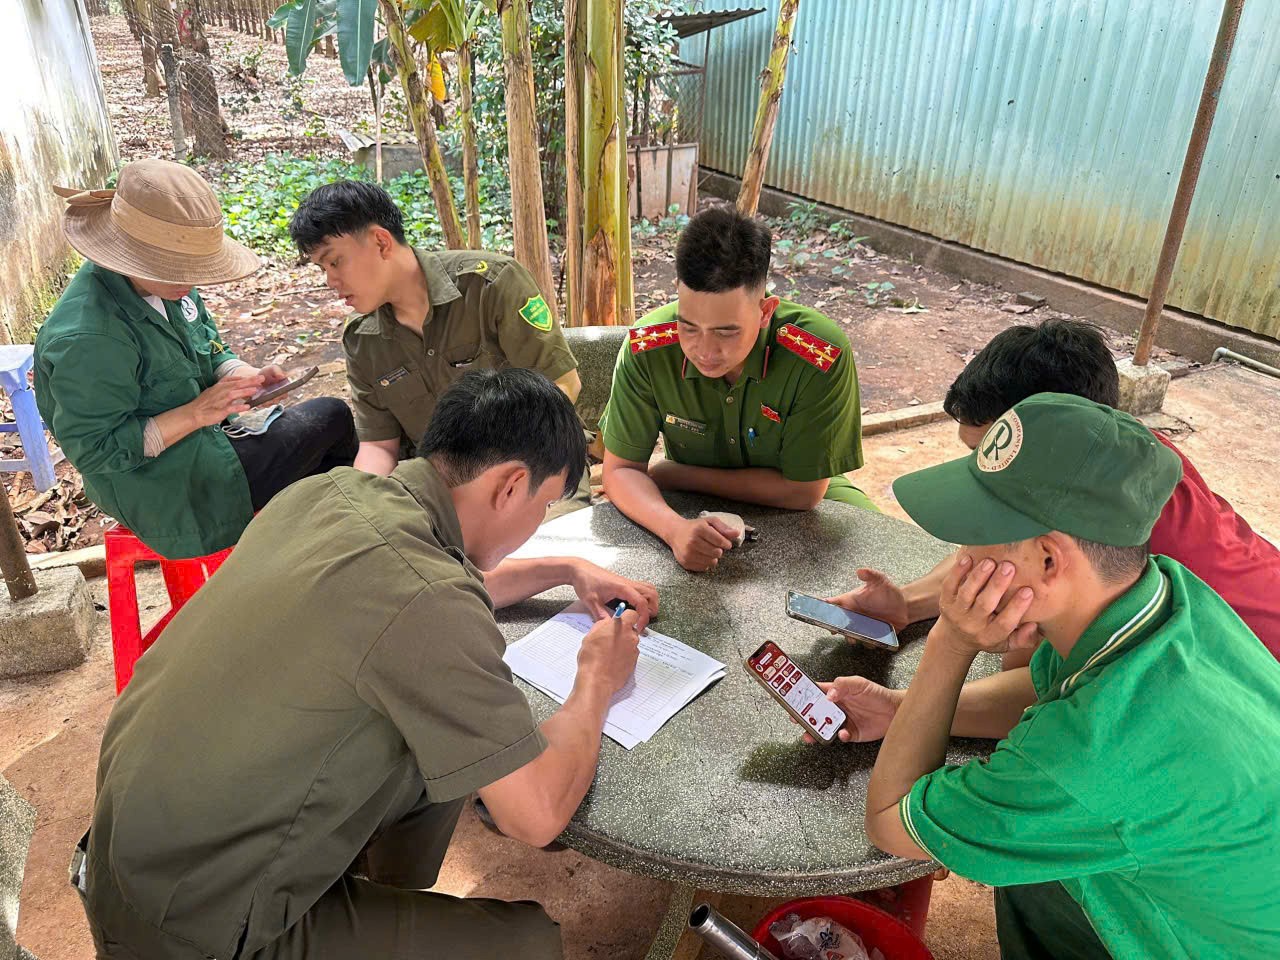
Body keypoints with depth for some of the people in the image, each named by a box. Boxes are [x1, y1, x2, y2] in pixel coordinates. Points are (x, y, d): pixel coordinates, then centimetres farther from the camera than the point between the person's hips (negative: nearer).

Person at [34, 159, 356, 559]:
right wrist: (196, 413, -31)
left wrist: (250, 377, -12)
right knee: (332, 417, -2)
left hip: (208, 436, 8)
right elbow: (94, 449, -26)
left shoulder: (163, 285, -5)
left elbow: (211, 353, 9)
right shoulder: (87, 340, -30)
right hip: (172, 494, -8)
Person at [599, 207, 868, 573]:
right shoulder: (647, 347, -24)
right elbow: (621, 469, -17)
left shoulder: (823, 355, -30)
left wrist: (670, 474, -19)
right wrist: (675, 528, -39)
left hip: (793, 503, -2)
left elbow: (803, 490, -23)